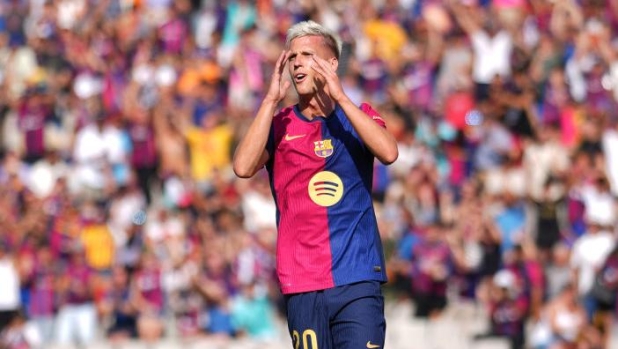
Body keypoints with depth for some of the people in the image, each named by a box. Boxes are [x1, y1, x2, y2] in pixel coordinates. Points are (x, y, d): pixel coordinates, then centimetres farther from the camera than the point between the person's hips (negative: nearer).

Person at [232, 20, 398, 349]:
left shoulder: (359, 115, 9)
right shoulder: (278, 124, 11)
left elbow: (388, 152, -12)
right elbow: (243, 167, -9)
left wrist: (340, 97, -13)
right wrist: (271, 100, -9)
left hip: (358, 277, -1)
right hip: (302, 284, 1)